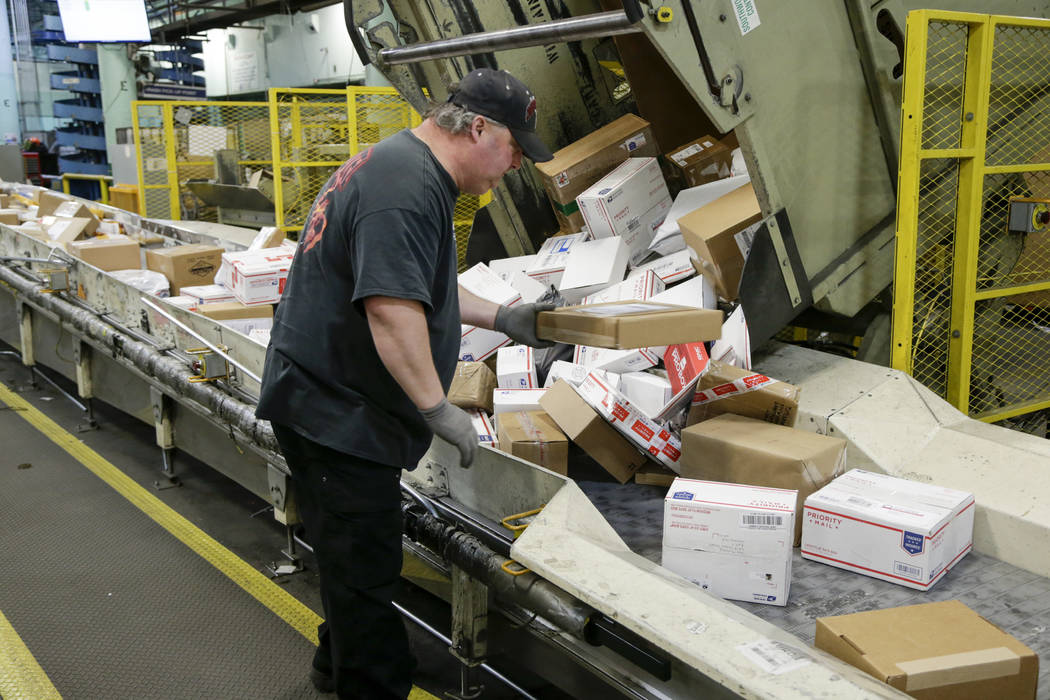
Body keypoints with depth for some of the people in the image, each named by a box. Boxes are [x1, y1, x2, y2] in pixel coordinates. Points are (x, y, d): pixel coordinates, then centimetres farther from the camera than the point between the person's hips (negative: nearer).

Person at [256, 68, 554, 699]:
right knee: (366, 564, 0)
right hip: (336, 411, -11)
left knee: (357, 553, 24)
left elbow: (418, 284, 24)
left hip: (330, 403, 11)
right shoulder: (408, 188, -23)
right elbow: (392, 308, -31)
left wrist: (501, 318, 19)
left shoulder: (405, 166, 14)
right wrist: (439, 409, -25)